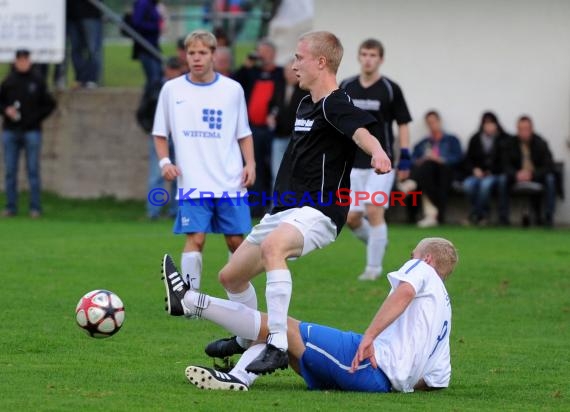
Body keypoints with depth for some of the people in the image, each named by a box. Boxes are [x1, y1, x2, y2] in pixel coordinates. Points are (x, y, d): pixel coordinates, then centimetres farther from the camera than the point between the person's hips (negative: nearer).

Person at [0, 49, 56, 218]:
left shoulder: (37, 81, 1)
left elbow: (50, 104, 6)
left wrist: (37, 117, -4)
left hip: (32, 132, -2)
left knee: (33, 170, -2)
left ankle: (35, 208, 1)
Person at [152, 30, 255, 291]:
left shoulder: (232, 89, 6)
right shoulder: (172, 89, 4)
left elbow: (244, 133, 13)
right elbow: (160, 133, 11)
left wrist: (250, 163, -1)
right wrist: (164, 162, -5)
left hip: (230, 182, 1)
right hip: (192, 182, -1)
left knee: (236, 240, 4)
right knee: (195, 238, -10)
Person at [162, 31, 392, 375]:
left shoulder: (336, 105, -13)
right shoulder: (306, 105, 17)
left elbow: (361, 130, -34)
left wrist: (377, 153, -56)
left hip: (317, 213, -10)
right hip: (284, 211, 10)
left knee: (272, 246, -41)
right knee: (231, 275, 19)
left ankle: (278, 346, -44)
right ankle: (247, 341, 46)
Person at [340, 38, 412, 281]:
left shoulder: (390, 89, -4)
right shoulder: (346, 88, 5)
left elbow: (403, 124, 1)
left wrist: (405, 158, -5)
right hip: (353, 162, 4)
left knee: (374, 211, -14)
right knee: (351, 218, 2)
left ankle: (374, 267, -4)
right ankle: (376, 242, 32)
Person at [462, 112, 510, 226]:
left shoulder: (504, 139, 1)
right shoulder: (475, 139, 11)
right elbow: (467, 160, 15)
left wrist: (492, 172, -10)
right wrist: (474, 170, -5)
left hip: (495, 174, -3)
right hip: (478, 174, 3)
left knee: (486, 183, -38)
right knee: (468, 184, -31)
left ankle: (475, 214, -21)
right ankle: (483, 214, -15)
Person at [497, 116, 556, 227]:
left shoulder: (540, 143, -10)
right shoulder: (510, 144, -5)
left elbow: (549, 166, -14)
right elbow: (506, 165, -6)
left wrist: (532, 175, -30)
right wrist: (516, 174, -28)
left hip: (537, 176, -1)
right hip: (517, 176, 1)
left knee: (550, 179, -32)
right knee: (503, 179, -29)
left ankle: (548, 217, -29)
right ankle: (503, 217, -26)